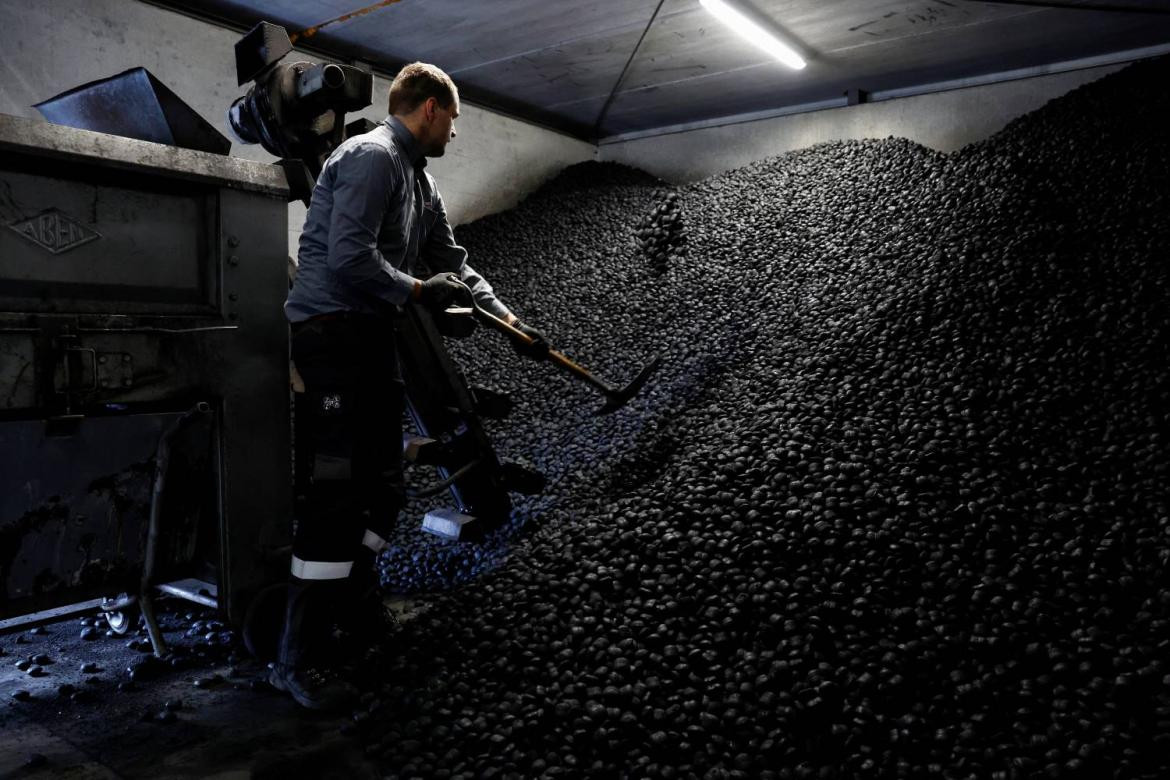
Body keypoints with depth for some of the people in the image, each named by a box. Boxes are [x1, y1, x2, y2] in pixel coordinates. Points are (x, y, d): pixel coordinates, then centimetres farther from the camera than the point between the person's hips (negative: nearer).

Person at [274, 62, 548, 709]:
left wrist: (511, 322, 16)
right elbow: (348, 256, -22)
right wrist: (418, 290, -10)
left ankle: (353, 611, 31)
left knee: (382, 487, 14)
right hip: (331, 333, -10)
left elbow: (453, 264, 22)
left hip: (371, 340, 10)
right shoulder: (371, 156, -10)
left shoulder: (421, 182, 20)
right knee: (339, 493, -12)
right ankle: (297, 662, -3)